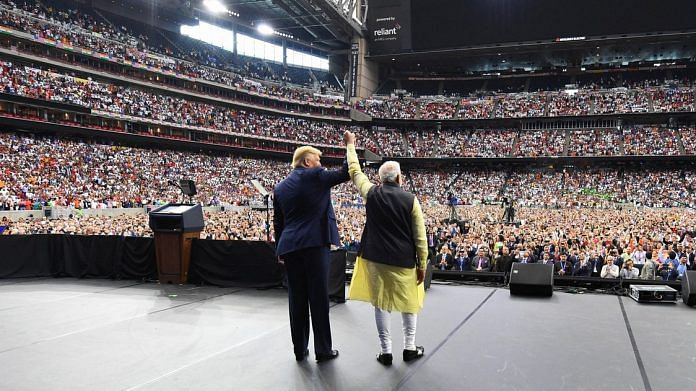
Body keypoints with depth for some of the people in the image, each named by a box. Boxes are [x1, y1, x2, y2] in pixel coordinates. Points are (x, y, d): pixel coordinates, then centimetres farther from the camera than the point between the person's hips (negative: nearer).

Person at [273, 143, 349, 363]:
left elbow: (278, 222, 16)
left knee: (296, 298, 9)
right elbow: (345, 173, 1)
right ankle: (323, 350, 7)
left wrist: (280, 250, 22)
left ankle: (300, 349, 15)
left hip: (290, 247, 6)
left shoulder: (280, 187, 14)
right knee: (319, 297, 1)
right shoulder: (315, 176, -4)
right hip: (315, 244, -5)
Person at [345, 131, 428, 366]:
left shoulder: (371, 194, -2)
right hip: (404, 260, -1)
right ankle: (409, 348, 22)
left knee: (380, 302, 8)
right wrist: (422, 264, 3)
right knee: (408, 302, 15)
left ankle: (386, 351, 11)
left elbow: (355, 171, 15)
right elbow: (420, 236, -5)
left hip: (376, 258, 1)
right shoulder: (410, 200, -6)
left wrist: (351, 145, 27)